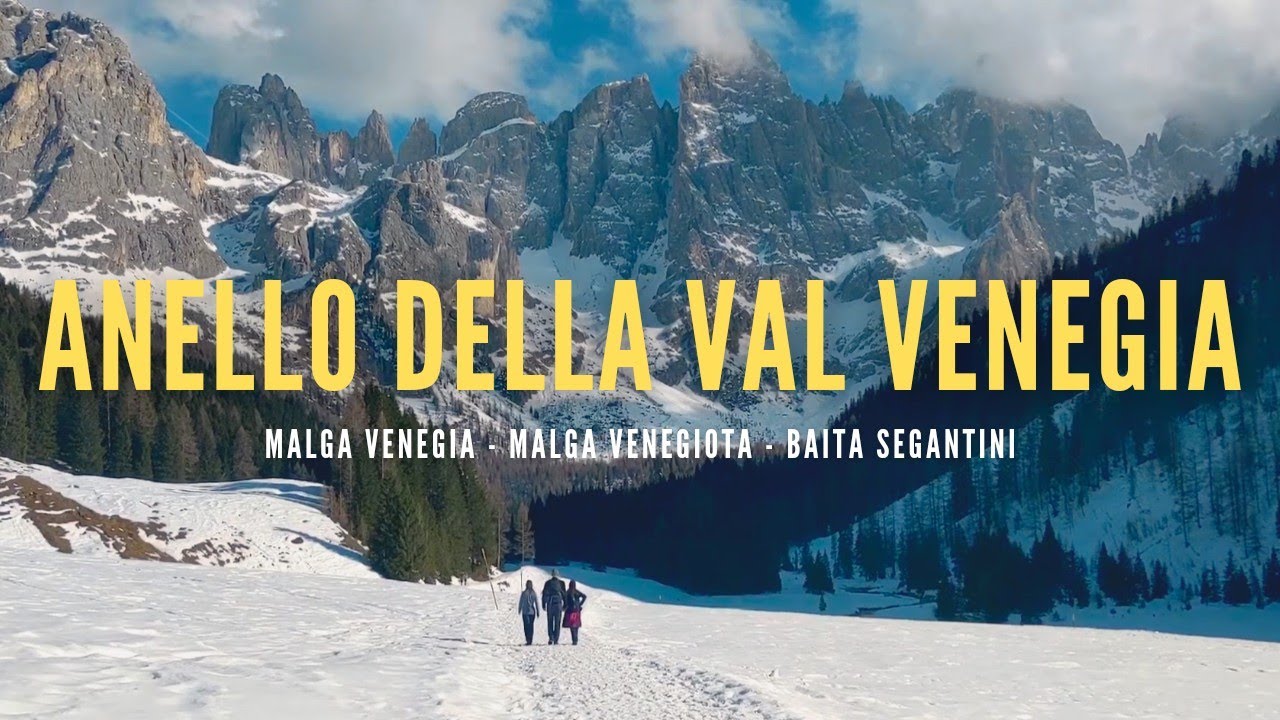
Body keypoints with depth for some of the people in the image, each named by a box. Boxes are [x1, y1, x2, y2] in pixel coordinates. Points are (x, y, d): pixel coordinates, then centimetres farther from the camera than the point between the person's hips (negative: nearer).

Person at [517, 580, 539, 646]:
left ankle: (528, 640, -14)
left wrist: (519, 611, 8)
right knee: (531, 626, 13)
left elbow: (521, 603, -4)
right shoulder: (534, 593, -1)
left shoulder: (524, 593, -9)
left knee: (526, 626, -2)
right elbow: (536, 603, 3)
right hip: (532, 612, 3)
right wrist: (537, 612, 10)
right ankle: (530, 640, 13)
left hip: (525, 612, -3)